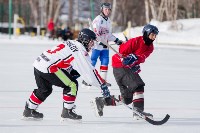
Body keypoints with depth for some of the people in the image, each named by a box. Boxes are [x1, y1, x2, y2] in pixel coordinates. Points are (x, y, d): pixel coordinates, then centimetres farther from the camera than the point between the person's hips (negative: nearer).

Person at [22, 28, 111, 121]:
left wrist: (73, 72, 16)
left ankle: (29, 110, 37)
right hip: (48, 67, -9)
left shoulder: (71, 43, 20)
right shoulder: (81, 50, -7)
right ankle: (67, 112, 2)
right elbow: (90, 71, -8)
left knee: (45, 89, 28)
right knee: (72, 85, -1)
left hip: (38, 64, 9)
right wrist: (103, 85, -3)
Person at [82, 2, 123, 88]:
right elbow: (95, 32, -19)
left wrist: (116, 40, 13)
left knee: (105, 62, 6)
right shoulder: (98, 19, -11)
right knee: (92, 62, -7)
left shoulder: (108, 21, 16)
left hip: (104, 45, 8)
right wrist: (101, 42, -24)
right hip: (96, 45, -8)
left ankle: (103, 79, 14)